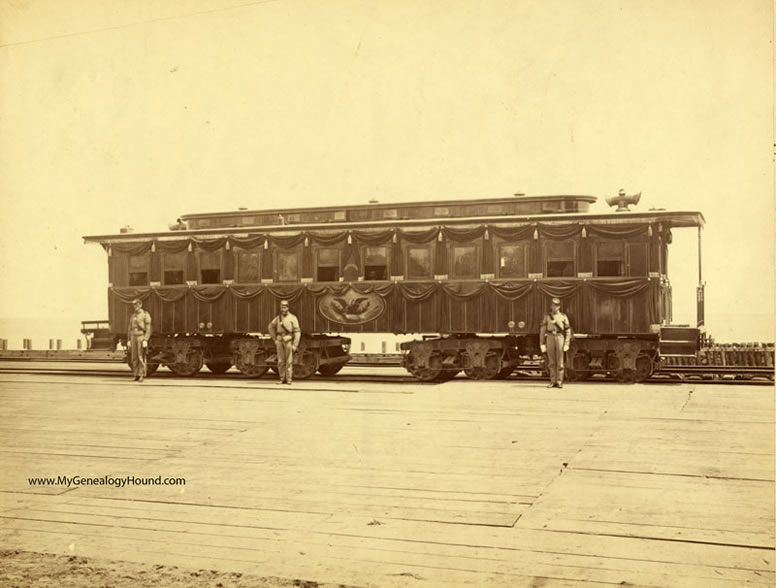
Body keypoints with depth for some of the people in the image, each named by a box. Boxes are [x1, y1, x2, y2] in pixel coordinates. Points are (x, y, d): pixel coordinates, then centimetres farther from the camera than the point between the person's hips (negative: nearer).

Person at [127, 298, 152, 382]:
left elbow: (148, 329, -11)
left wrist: (145, 340, -19)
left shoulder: (146, 315, -5)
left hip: (142, 338, -6)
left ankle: (141, 376, -5)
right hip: (133, 338, 6)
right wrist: (128, 340, 8)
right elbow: (129, 329, 16)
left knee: (141, 357, -8)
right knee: (134, 357, 3)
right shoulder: (133, 316, 15)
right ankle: (137, 375, 9)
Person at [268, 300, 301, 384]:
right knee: (281, 361, 4)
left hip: (289, 341, -4)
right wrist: (275, 338, 15)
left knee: (289, 361, -4)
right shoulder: (278, 318, 9)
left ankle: (289, 379, -1)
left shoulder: (293, 318, -4)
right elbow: (271, 326, 25)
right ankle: (282, 379, 9)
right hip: (280, 341, 4)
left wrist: (295, 345, -14)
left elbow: (297, 332, -7)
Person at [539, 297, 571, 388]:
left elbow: (568, 331, 4)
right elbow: (542, 330, 6)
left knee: (560, 362, -2)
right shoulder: (547, 316, 9)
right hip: (550, 338, 1)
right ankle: (553, 382, 6)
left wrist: (567, 344, -5)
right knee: (551, 362, 2)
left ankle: (559, 382, 2)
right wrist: (542, 344, 0)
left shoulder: (563, 316, 6)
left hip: (560, 338, -1)